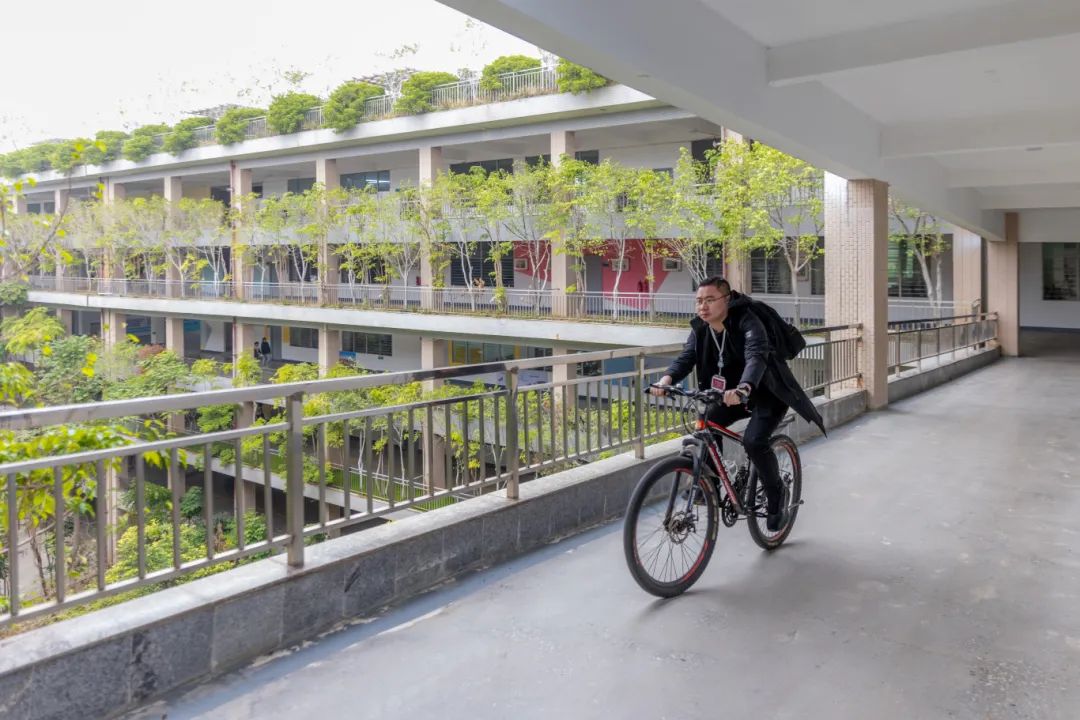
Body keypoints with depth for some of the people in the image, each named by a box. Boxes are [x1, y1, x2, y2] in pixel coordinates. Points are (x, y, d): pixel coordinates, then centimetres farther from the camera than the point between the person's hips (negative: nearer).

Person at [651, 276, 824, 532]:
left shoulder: (748, 322, -26)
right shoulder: (701, 328, -7)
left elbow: (757, 357, -42)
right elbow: (686, 357, -18)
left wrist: (743, 389, -62)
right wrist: (666, 379, -40)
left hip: (768, 393, -6)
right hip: (734, 394, 6)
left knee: (754, 441, -25)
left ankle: (775, 496, -1)